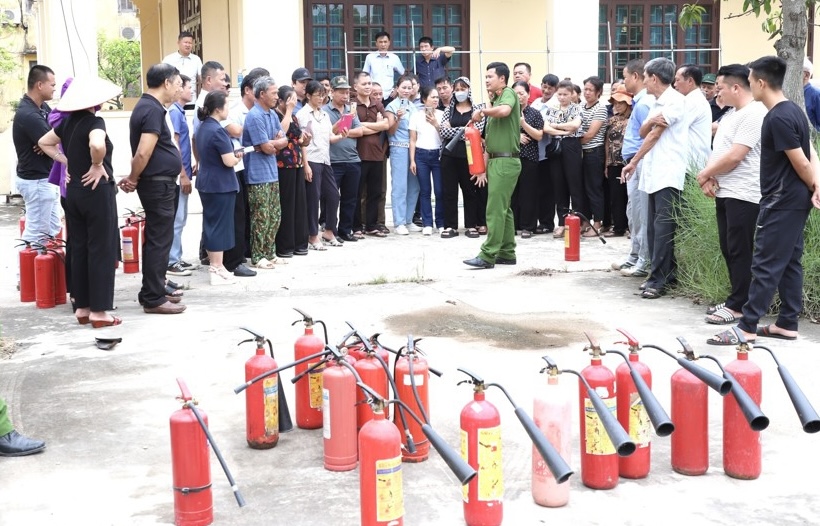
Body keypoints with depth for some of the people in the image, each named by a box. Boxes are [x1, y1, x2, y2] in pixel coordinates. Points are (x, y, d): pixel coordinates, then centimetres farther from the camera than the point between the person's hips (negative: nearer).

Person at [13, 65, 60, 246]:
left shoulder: (42, 107, 7)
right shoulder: (28, 115, -23)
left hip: (46, 179, 10)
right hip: (36, 182, -10)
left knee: (52, 230, 15)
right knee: (36, 235, -3)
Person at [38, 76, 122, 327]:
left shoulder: (68, 122, 8)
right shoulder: (94, 122, -15)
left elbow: (44, 142, 20)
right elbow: (97, 145, -36)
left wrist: (66, 161, 12)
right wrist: (97, 166, -19)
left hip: (73, 191, 8)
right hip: (96, 190, -8)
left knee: (79, 249, 12)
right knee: (101, 250, -1)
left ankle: (82, 307, 18)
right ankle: (98, 311, 1)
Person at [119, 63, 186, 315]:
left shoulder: (147, 106, 14)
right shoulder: (153, 110, -18)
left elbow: (143, 152, 18)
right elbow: (143, 153, -24)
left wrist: (133, 179, 12)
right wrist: (133, 179, -10)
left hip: (159, 183, 10)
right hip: (158, 183, -10)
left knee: (156, 240, 16)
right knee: (159, 241, -4)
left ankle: (151, 292, 25)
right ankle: (154, 299, 2)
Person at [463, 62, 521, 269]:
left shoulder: (509, 93, -7)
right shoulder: (495, 101, 19)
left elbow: (504, 110, -34)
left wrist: (482, 111, -17)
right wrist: (484, 167, 17)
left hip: (506, 161, -10)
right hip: (496, 160, 10)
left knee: (495, 210, -9)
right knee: (503, 209, 11)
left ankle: (487, 256, -9)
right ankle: (507, 253, 15)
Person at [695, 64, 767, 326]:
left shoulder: (754, 114, -15)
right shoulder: (731, 115, 18)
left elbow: (734, 157, -20)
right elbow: (718, 150, 19)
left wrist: (705, 174, -7)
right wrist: (710, 177, -1)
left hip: (743, 195, -10)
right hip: (725, 193, 10)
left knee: (741, 252, -4)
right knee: (729, 250, 12)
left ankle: (737, 306, 1)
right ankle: (736, 300, 20)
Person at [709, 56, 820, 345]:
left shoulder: (778, 119, -20)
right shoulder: (792, 110, 11)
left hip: (782, 202, -10)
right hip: (794, 201, 10)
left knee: (765, 264, -8)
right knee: (789, 262, 12)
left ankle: (747, 327, -6)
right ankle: (787, 324, 17)